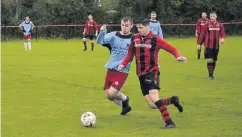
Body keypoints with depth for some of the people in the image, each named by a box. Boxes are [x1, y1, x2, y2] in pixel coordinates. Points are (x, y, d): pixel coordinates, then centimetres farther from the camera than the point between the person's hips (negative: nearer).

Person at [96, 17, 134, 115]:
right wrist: (102, 32, -25)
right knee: (108, 95, 7)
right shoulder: (113, 35, 1)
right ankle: (125, 106, 31)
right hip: (111, 69, 4)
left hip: (122, 71, -4)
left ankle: (124, 99, 16)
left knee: (112, 93, -16)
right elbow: (100, 41, -7)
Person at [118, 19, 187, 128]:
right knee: (152, 105, 2)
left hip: (152, 72, -6)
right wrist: (123, 64, 4)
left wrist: (178, 57, -27)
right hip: (141, 74, 6)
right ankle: (172, 100, 28)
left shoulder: (155, 39, -9)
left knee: (153, 97, -26)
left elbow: (171, 49, -8)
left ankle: (169, 122, -20)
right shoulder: (135, 38, 5)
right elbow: (130, 54, 18)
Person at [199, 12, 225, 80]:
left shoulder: (220, 25, 3)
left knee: (214, 61, 10)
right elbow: (202, 34, -1)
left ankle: (212, 74, 24)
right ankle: (210, 75, -4)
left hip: (216, 46, 3)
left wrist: (223, 38, -16)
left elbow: (223, 34, 6)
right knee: (210, 60, -13)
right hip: (208, 45, -3)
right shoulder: (207, 25, -5)